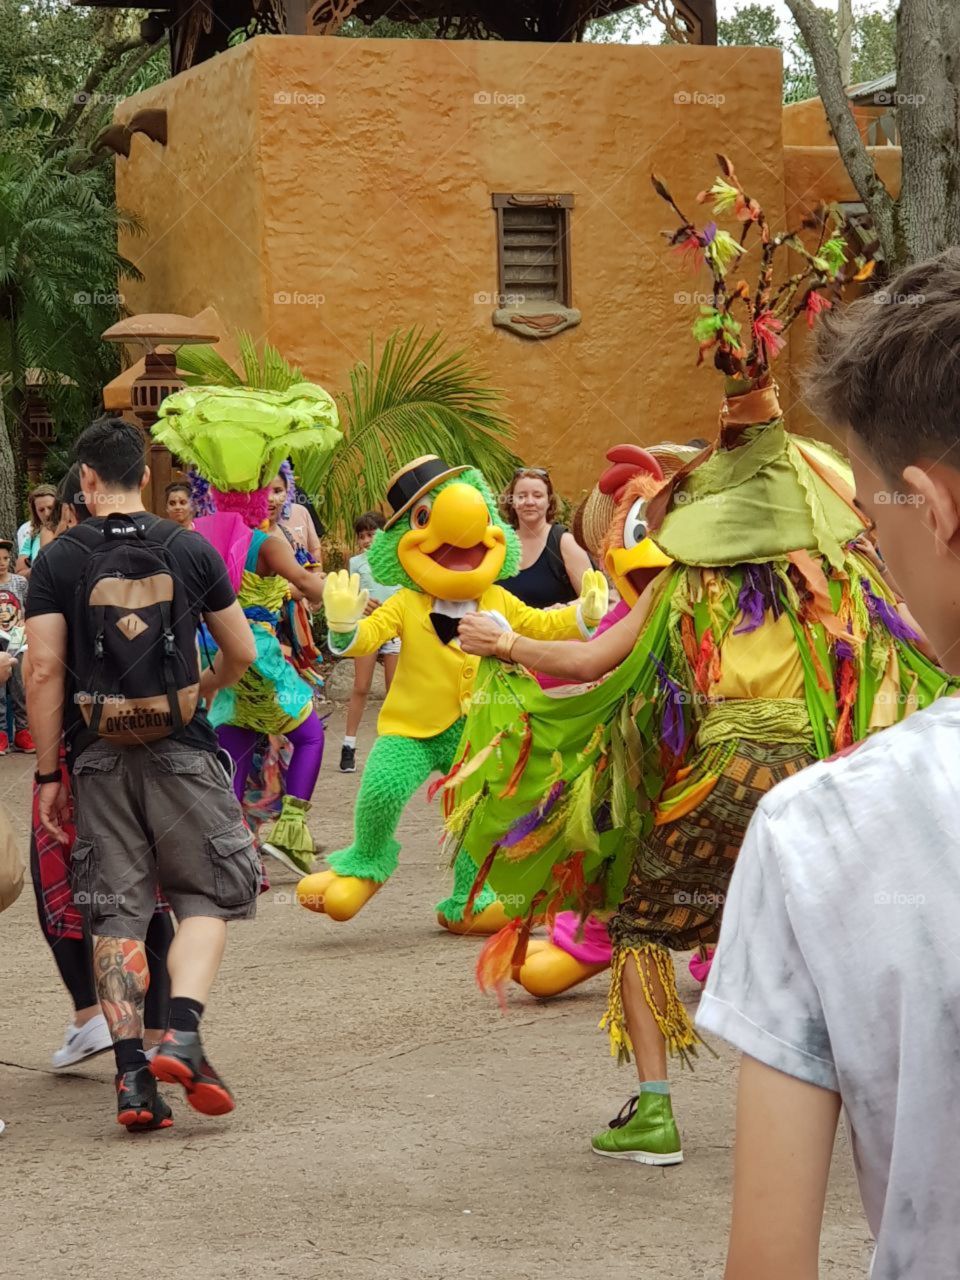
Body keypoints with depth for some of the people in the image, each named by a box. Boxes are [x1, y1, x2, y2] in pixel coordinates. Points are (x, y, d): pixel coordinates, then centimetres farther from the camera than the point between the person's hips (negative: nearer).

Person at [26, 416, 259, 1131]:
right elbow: (242, 655, 9)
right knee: (208, 894, 9)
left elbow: (45, 671, -6)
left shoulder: (58, 561, -1)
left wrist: (48, 774, 0)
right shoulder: (191, 550, 2)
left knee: (116, 911, 7)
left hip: (98, 755, 1)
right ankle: (182, 1036, -13)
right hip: (181, 750, -1)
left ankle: (132, 1074, 1)